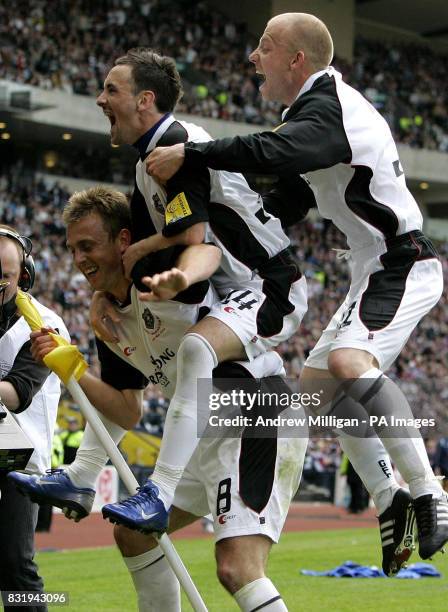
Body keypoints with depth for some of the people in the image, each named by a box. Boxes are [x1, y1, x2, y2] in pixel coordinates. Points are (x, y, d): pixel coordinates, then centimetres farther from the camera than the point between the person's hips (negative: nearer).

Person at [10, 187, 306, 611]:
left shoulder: (157, 266, -13)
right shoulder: (110, 325, 13)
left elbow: (205, 251, -37)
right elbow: (127, 411, 16)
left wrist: (180, 278, -60)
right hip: (207, 436, 10)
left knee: (237, 568, -24)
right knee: (132, 533, 18)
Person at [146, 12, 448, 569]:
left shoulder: (328, 111, -17)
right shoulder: (317, 108, 17)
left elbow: (272, 152, -39)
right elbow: (284, 207, 25)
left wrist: (188, 156, -37)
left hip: (400, 263, -11)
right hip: (378, 271, 11)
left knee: (348, 362, -31)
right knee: (316, 384, 12)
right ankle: (391, 502, 14)